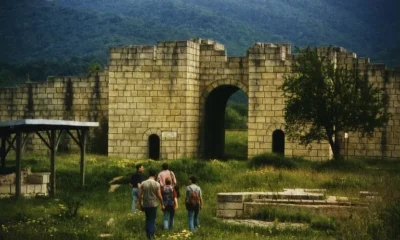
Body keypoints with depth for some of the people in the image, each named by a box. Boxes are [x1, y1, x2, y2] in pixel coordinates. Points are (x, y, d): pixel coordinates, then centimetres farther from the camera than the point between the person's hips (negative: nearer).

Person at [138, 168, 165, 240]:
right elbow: (159, 196, -8)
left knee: (148, 219, 18)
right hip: (153, 204, -2)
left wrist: (140, 204, 11)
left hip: (145, 205, 2)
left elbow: (140, 195, 0)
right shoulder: (157, 184, -9)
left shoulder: (143, 183, -2)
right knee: (152, 220, 6)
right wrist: (162, 204, 4)